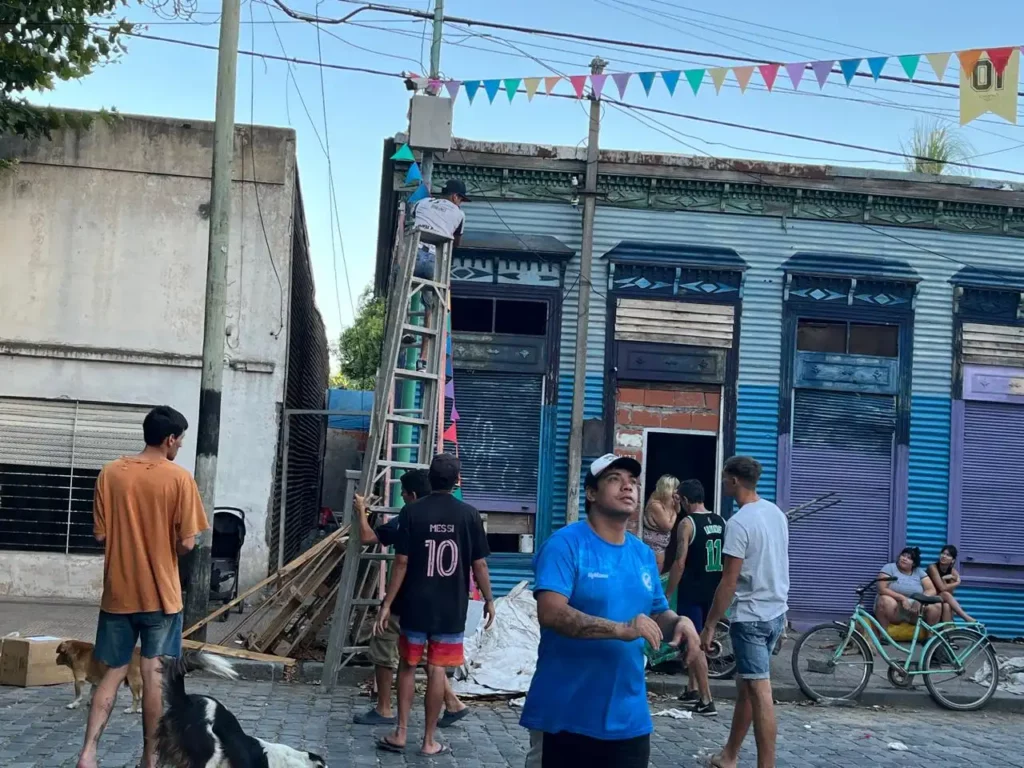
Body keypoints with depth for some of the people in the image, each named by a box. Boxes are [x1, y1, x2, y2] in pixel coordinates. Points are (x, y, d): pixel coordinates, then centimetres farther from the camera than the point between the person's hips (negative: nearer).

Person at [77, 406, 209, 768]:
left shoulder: (110, 473, -1)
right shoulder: (179, 478, -11)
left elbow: (100, 535, 1)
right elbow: (187, 543, -12)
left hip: (118, 592, 3)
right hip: (160, 593, -3)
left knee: (112, 673, 11)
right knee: (154, 675, 5)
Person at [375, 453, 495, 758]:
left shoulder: (412, 511, -7)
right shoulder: (469, 515, -4)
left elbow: (402, 562, -9)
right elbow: (479, 564, -2)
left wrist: (387, 603, -3)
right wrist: (488, 599, 11)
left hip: (415, 605, 0)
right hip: (451, 607, 0)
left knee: (408, 665, 15)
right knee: (437, 670, 5)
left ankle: (401, 733, 14)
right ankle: (429, 741, 11)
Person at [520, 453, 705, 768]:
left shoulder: (643, 553, 10)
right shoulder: (566, 544, -11)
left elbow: (657, 614, 19)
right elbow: (550, 613, -23)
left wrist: (679, 623, -4)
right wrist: (621, 629, -30)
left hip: (628, 718, 6)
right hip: (565, 717, -6)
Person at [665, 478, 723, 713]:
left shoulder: (687, 523, -13)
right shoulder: (721, 522, 7)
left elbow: (680, 563, -17)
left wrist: (667, 594, -10)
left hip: (692, 591, -7)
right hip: (713, 591, 7)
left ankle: (706, 701, -7)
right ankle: (692, 689, 31)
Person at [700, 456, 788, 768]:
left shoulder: (739, 523, -19)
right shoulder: (777, 513, 7)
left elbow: (729, 582, -19)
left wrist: (709, 625, -12)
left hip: (751, 617, -9)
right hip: (776, 612, 9)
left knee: (760, 693, -7)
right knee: (745, 687, 17)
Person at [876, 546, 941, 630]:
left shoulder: (919, 572, 8)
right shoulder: (889, 568, -1)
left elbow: (932, 590, 0)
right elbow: (882, 589, -13)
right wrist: (902, 598, -25)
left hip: (915, 608, 3)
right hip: (894, 610, -3)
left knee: (936, 605, -21)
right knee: (886, 601, -37)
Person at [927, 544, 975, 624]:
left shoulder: (953, 572, -1)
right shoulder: (933, 567, -15)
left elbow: (950, 592, -12)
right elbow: (942, 588, -23)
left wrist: (943, 579, -22)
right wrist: (957, 583, -12)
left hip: (943, 601, 4)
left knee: (947, 606, -34)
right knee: (945, 595, -33)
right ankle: (969, 620, -38)